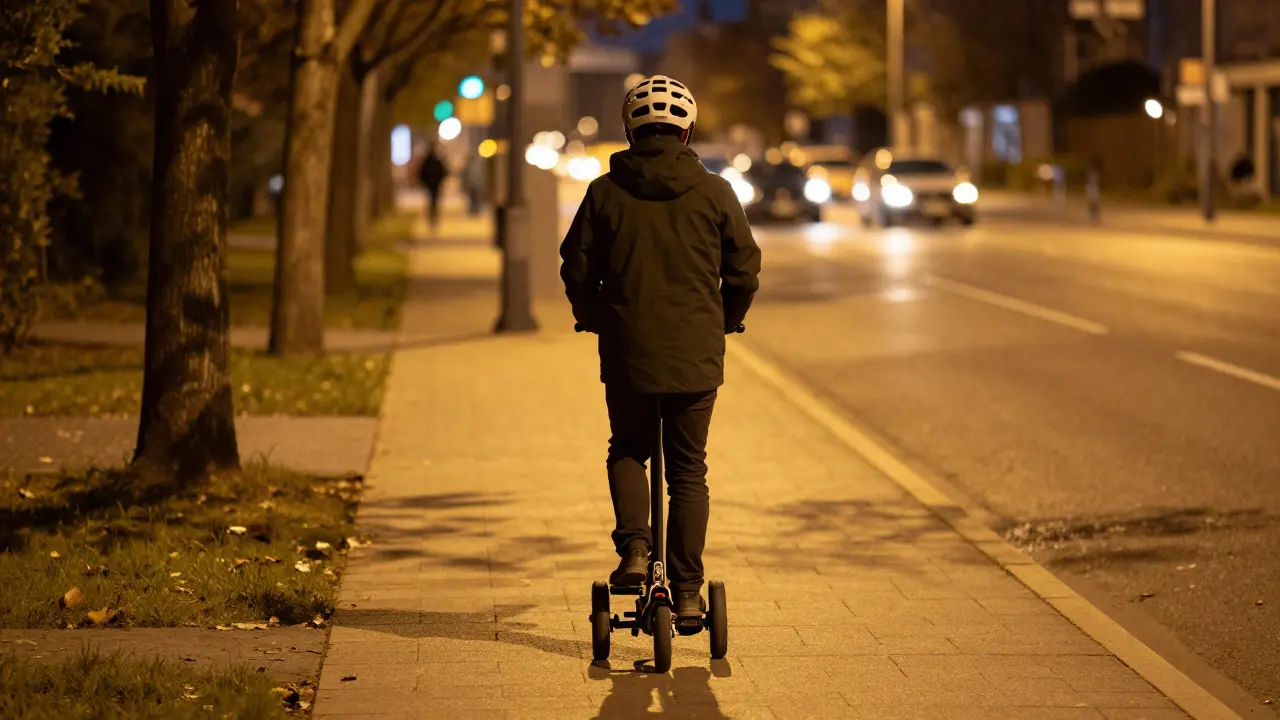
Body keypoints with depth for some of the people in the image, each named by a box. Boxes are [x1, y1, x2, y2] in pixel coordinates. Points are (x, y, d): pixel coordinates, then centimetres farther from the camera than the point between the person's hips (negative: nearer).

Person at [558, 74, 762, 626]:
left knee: (627, 451, 22)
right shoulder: (714, 193, -2)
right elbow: (745, 271, 3)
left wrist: (594, 319, 21)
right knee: (688, 469, 10)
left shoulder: (605, 192, -2)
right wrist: (725, 322, 20)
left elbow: (577, 270, 3)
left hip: (627, 352, 0)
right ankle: (687, 591, 9)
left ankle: (634, 549, 0)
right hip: (696, 354, 0)